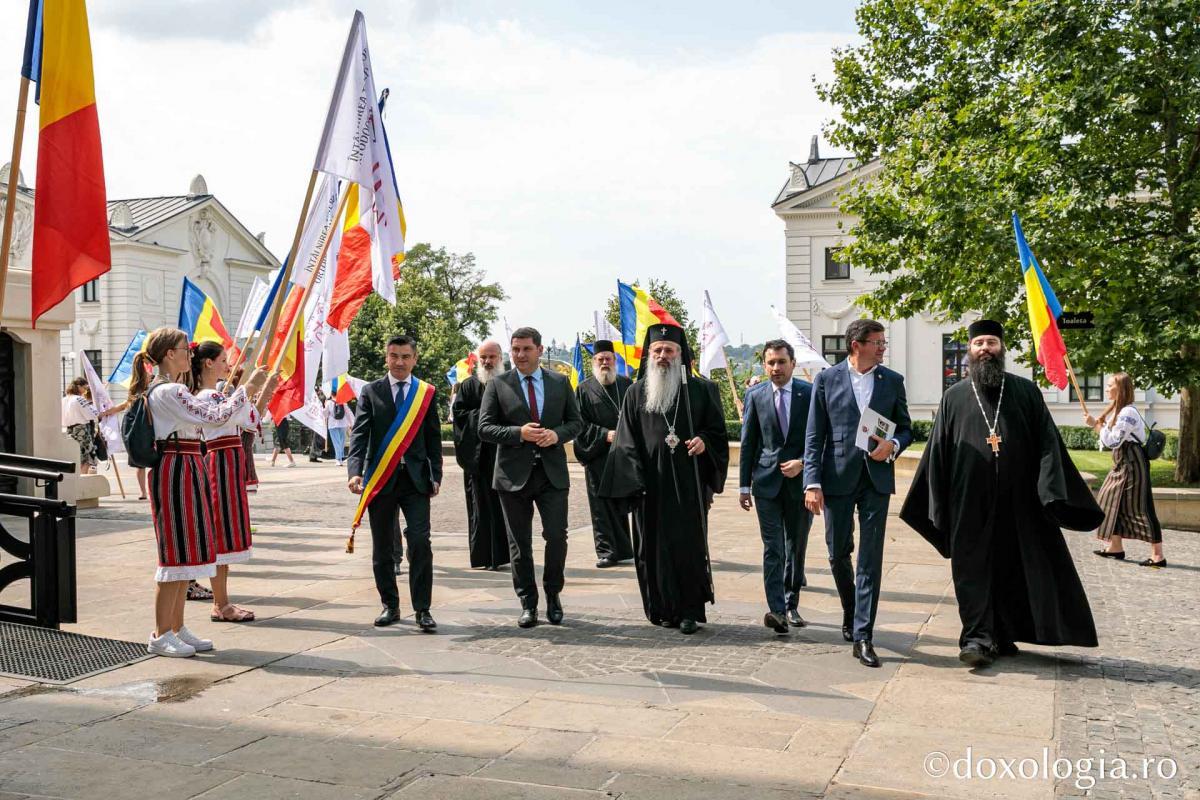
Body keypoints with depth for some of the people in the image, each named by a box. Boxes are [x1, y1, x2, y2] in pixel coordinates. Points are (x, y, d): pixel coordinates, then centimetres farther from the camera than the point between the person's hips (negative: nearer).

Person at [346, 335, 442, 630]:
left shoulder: (427, 393, 7)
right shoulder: (371, 392, 4)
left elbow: (433, 438, 9)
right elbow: (359, 434, -4)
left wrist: (436, 475, 3)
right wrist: (355, 471, -17)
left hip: (416, 478, -1)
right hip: (381, 478, 1)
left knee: (420, 542, -10)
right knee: (382, 548, 8)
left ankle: (422, 609, -2)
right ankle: (390, 606, 21)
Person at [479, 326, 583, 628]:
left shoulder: (560, 382, 8)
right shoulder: (497, 385, 2)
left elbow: (576, 421, 10)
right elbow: (485, 428, -2)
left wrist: (557, 434, -11)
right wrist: (519, 433, -17)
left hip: (552, 473, 1)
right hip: (514, 474, -1)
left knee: (557, 536, -5)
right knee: (519, 543, 6)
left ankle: (553, 593, 19)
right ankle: (528, 603, 19)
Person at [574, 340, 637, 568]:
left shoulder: (627, 385, 11)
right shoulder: (584, 390, 4)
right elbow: (580, 424, -3)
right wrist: (605, 434, -14)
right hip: (598, 456, -2)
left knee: (622, 502, 5)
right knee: (602, 505, -1)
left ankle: (622, 548, 15)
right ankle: (607, 551, 5)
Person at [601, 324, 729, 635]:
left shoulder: (702, 390, 7)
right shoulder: (636, 393, 9)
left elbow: (718, 431, 8)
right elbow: (626, 442, 7)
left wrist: (704, 440, -14)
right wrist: (635, 481, -4)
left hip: (689, 483, -1)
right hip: (651, 484, 1)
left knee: (690, 545, -1)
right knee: (655, 546, 3)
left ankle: (690, 611, 8)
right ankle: (663, 609, 15)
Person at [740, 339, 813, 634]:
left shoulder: (810, 393, 0)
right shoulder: (755, 395, 3)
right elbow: (748, 443, 6)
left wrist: (802, 463, -11)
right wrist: (744, 485, 3)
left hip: (800, 480, 1)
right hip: (767, 481, 0)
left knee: (797, 548, 11)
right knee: (773, 548, -6)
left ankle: (791, 605, 24)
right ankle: (777, 610, -9)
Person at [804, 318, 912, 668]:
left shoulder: (892, 381, 8)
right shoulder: (827, 379, 2)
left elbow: (905, 428, 14)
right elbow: (814, 436, -1)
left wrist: (893, 445, -10)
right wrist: (812, 483, -9)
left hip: (876, 478, 1)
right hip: (838, 478, -1)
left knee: (871, 558, -3)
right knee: (838, 553, 9)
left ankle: (862, 636, 1)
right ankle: (851, 612, 35)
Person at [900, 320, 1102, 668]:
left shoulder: (1026, 391, 8)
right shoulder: (954, 397, 9)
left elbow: (1048, 443, 2)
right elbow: (938, 452, 8)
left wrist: (1051, 493, -10)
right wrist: (937, 506, 2)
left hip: (1018, 500, 0)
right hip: (969, 503, 0)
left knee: (1013, 570, 7)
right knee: (972, 569, -3)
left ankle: (1003, 635, 20)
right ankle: (978, 637, -1)